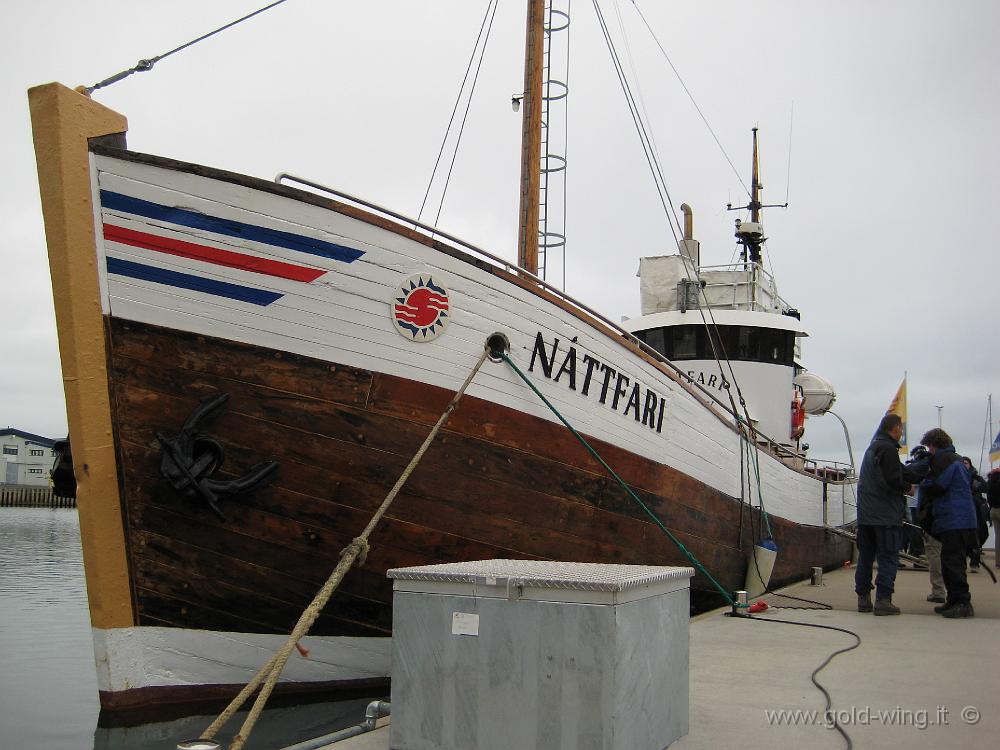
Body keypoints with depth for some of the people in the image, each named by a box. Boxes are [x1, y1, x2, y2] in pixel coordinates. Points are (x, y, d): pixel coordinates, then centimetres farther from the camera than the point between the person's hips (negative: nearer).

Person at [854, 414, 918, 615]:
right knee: (888, 557, -4)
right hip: (886, 515, -9)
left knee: (865, 556, 10)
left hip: (866, 514, 9)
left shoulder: (872, 448, 18)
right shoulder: (887, 449, -13)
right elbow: (893, 481, -20)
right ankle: (883, 600, -6)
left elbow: (902, 471, 17)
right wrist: (908, 487, -2)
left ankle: (863, 598, 14)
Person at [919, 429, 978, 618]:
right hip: (960, 519, 10)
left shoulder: (943, 459, -11)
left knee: (952, 562, -9)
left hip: (954, 522, -10)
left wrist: (921, 484, 2)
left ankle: (962, 602, -9)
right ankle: (955, 601, 17)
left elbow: (935, 487, -17)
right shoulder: (955, 458, 21)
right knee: (950, 561, 14)